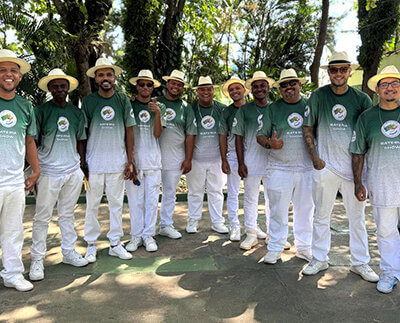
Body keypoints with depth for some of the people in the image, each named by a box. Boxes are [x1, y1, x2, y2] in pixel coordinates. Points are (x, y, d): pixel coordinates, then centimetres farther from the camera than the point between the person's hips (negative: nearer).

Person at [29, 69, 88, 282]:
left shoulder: (77, 113, 10)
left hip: (73, 171, 4)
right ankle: (37, 260, 9)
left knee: (67, 215, 13)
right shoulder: (41, 111, -1)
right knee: (42, 217, 0)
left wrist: (82, 164, 11)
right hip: (49, 172, -3)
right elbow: (33, 142, -1)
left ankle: (69, 252, 23)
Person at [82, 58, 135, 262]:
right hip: (94, 162, -1)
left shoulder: (123, 101, 6)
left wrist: (130, 161, 3)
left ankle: (115, 244, 20)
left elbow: (129, 131, 8)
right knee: (92, 205, 5)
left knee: (116, 204, 8)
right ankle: (91, 244, 19)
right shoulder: (87, 101, 2)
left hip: (118, 163, 1)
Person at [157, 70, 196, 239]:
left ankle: (166, 225, 23)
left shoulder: (186, 107, 9)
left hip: (175, 158, 2)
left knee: (170, 192, 11)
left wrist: (188, 159, 2)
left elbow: (190, 134, 7)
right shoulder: (156, 102, 4)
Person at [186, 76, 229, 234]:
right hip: (196, 158, -1)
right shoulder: (191, 108, -2)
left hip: (216, 158, 1)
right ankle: (193, 220, 22)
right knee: (195, 191, 8)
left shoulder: (222, 109, 3)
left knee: (216, 191, 9)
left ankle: (217, 222, 20)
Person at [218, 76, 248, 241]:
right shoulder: (226, 112, 6)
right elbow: (223, 136, 5)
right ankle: (235, 227, 14)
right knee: (232, 193, 4)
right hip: (233, 155, 1)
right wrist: (224, 160, -1)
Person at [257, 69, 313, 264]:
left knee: (305, 209, 11)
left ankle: (304, 247, 26)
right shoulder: (273, 109, 6)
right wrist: (269, 143, -16)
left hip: (307, 168, 2)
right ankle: (275, 248, 16)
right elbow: (260, 135, 7)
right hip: (279, 168, -1)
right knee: (278, 210, 2)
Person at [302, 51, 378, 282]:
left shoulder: (362, 99, 2)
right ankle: (320, 259, 23)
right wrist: (315, 158, -5)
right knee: (322, 216, 9)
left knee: (358, 217, 10)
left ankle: (360, 262, 25)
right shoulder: (318, 96, 0)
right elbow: (307, 129, 4)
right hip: (325, 167, -1)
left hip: (354, 167, 1)